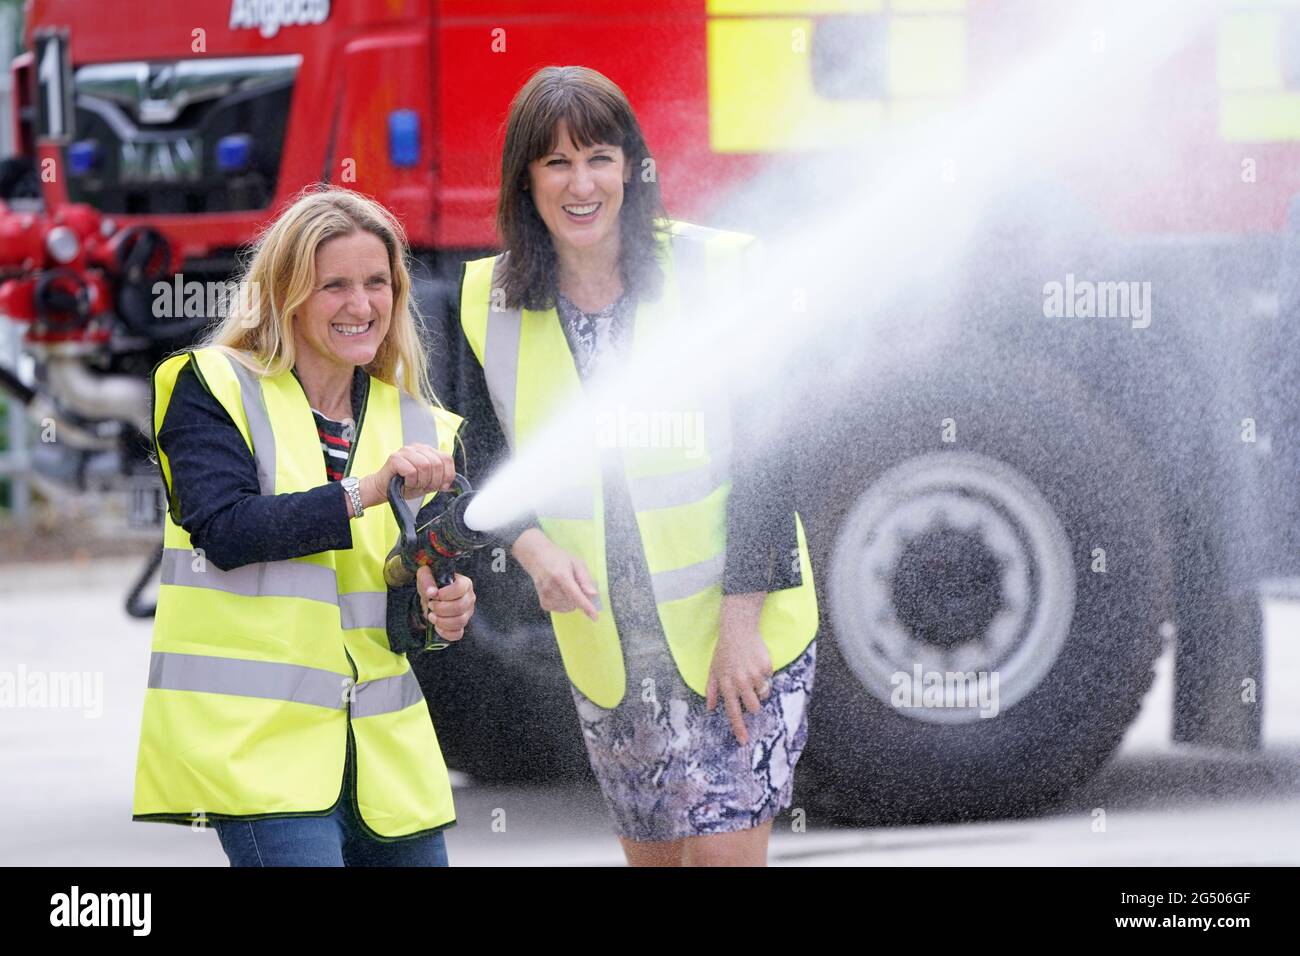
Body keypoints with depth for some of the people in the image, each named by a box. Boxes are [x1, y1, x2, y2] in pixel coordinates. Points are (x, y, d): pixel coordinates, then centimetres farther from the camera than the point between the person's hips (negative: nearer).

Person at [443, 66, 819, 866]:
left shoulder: (717, 272, -11)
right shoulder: (491, 305, -1)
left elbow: (766, 461, -11)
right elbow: (493, 464, 6)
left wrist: (740, 624, -15)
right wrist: (536, 550, -15)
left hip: (741, 628, -4)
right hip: (605, 647, 4)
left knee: (725, 847, -10)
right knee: (652, 852, 12)